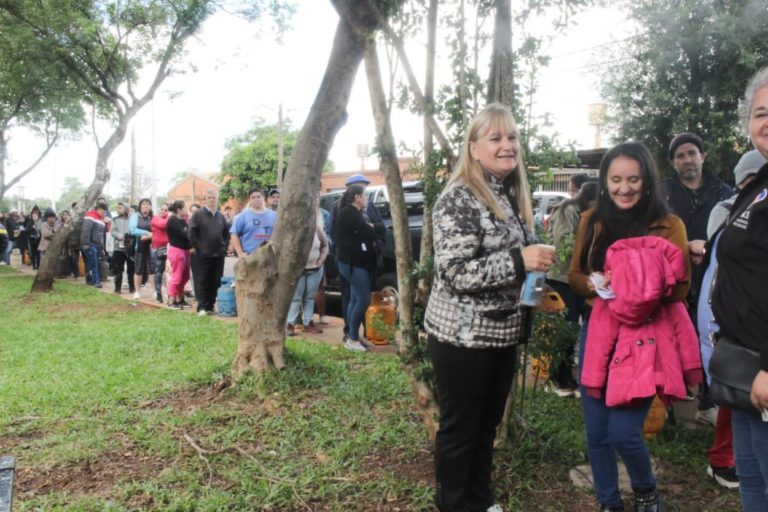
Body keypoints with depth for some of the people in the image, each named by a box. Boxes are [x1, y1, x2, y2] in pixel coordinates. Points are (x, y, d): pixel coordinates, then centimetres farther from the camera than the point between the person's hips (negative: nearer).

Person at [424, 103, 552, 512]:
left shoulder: (513, 195, 10)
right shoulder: (459, 198, -17)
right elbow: (454, 272, -24)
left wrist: (539, 266, 9)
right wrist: (519, 260, -28)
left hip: (502, 332, 8)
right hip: (463, 335, -8)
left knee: (487, 423, 21)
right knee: (459, 428, 7)